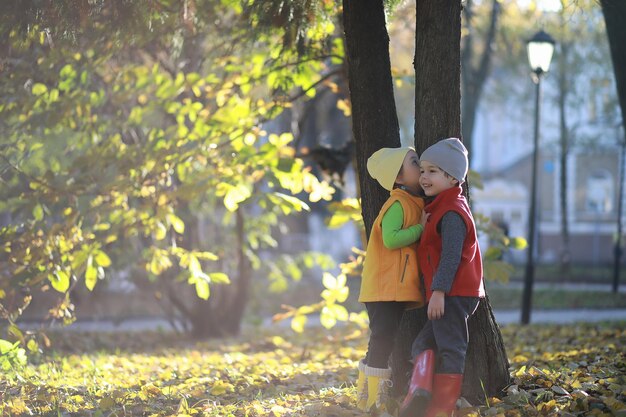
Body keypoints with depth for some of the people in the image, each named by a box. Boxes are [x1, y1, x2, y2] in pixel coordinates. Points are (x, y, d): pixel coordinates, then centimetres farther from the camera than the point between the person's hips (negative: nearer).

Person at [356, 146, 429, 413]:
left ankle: (376, 400, 19)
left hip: (396, 288, 10)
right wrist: (421, 228, -19)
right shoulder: (397, 204, -15)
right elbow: (391, 238, -26)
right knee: (382, 340, -10)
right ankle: (370, 399, -5)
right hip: (384, 288, -10)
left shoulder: (414, 203, 15)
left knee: (384, 342, 13)